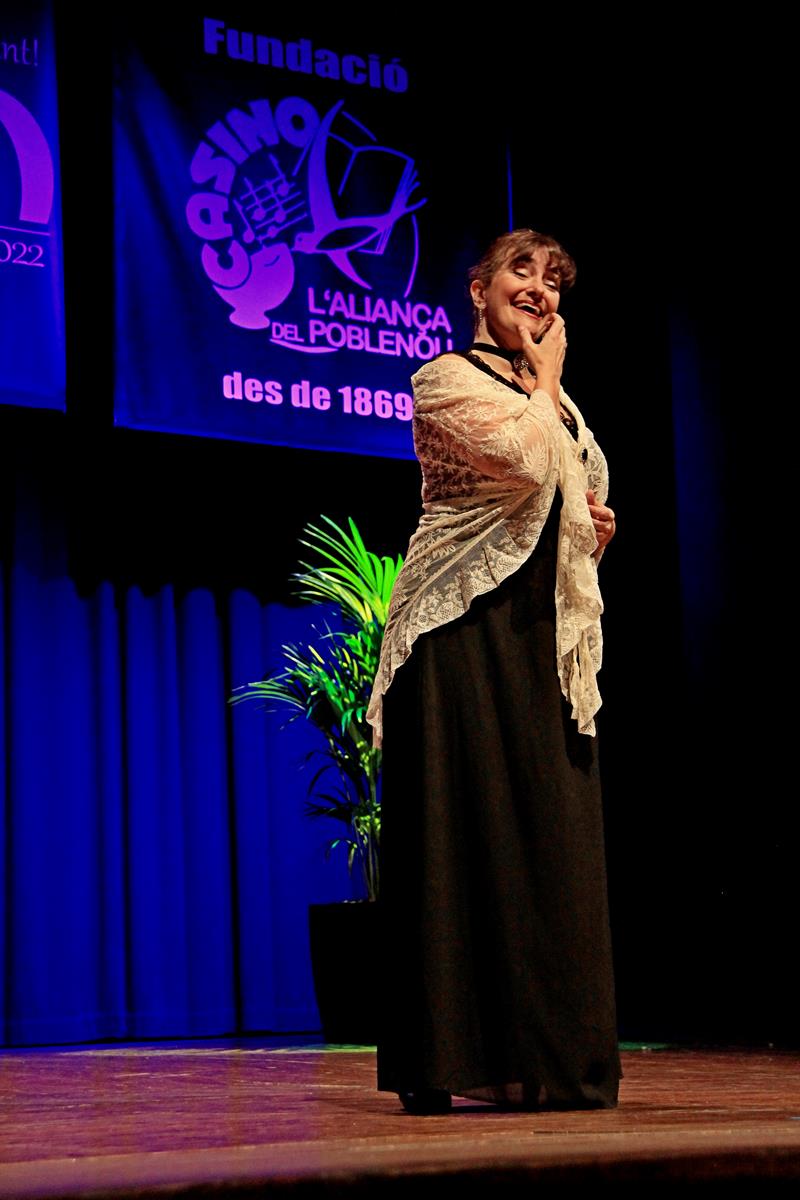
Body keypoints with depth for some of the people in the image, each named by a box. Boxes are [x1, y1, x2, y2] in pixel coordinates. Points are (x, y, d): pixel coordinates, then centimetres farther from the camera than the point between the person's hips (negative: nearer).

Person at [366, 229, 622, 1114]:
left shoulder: (557, 401, 22)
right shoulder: (446, 378, -1)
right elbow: (526, 460, -18)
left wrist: (599, 529, 7)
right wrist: (545, 376, -2)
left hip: (546, 638, 8)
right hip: (467, 628, -7)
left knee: (549, 833, 5)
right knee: (467, 831, -9)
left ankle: (542, 1058, 10)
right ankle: (452, 1063, -6)